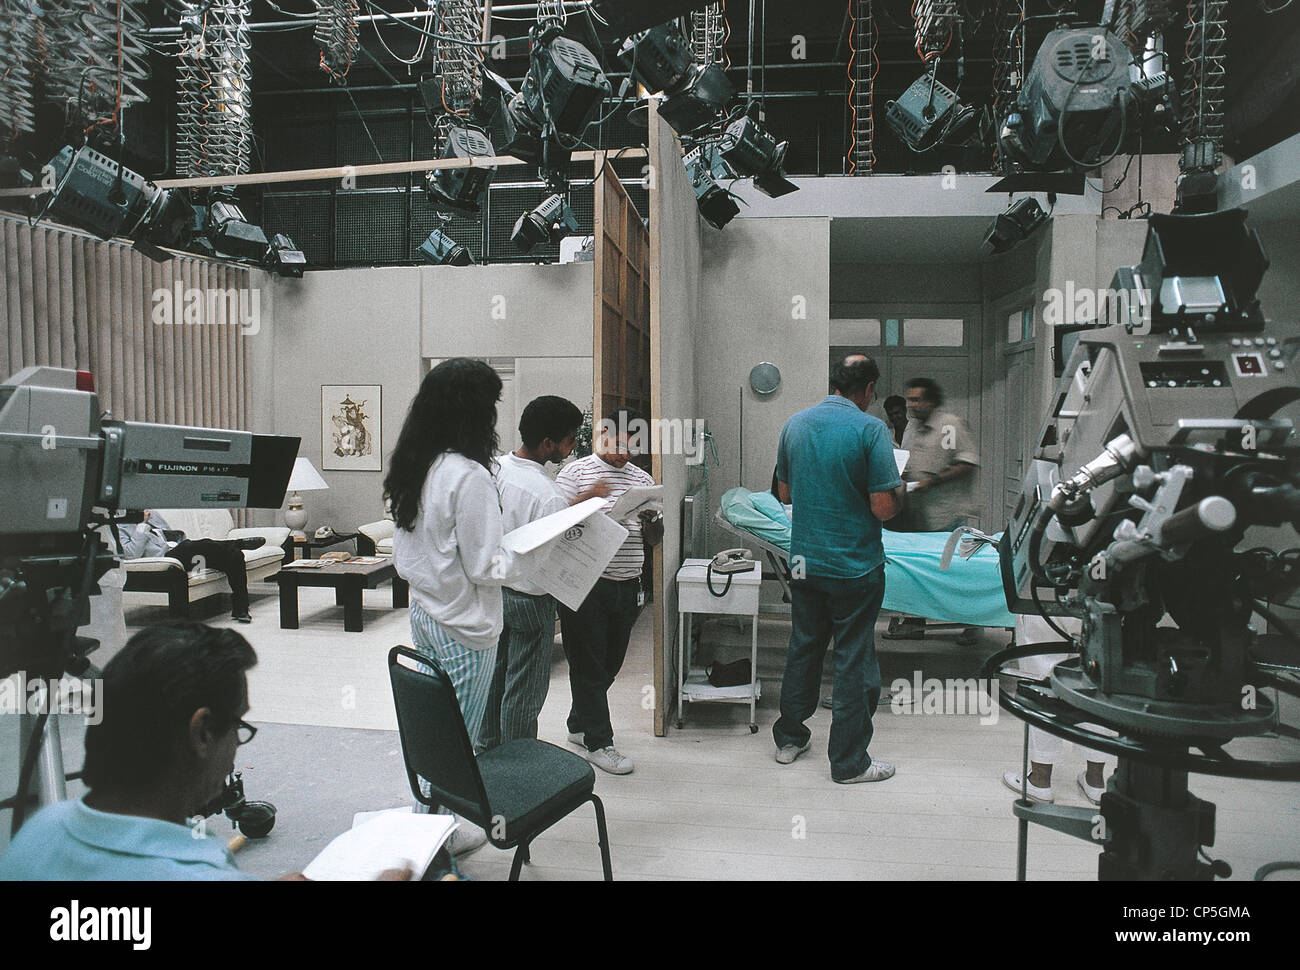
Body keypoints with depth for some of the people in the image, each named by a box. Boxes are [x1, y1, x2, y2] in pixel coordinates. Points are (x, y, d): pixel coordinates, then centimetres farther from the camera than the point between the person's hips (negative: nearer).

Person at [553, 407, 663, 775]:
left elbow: (654, 538, 14)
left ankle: (579, 724, 33)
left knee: (610, 663, 15)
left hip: (627, 587, 6)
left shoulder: (641, 479, 14)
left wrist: (651, 520, -9)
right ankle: (598, 742, 12)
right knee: (589, 663, 2)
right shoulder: (575, 473, -1)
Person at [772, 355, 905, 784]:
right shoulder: (870, 429, -14)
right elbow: (884, 507, -17)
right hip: (854, 567, -5)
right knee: (854, 661, 6)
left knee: (803, 648, 19)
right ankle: (849, 761, 16)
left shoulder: (795, 424, 3)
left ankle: (789, 737, 32)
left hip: (804, 562, 5)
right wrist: (898, 491, 3)